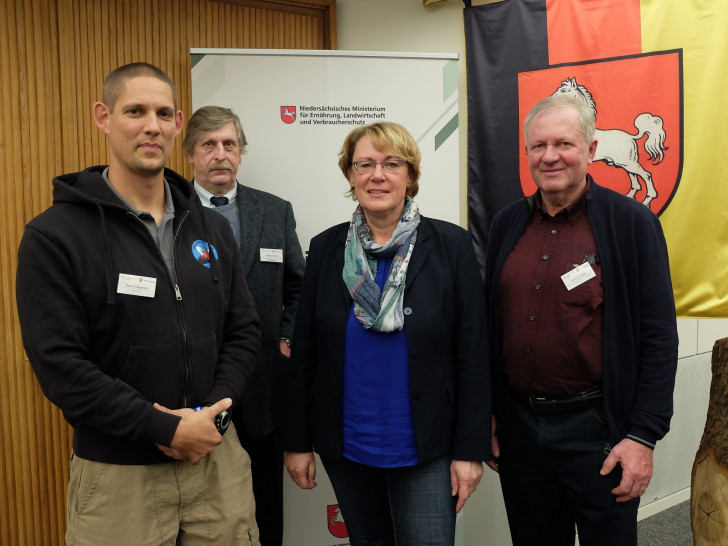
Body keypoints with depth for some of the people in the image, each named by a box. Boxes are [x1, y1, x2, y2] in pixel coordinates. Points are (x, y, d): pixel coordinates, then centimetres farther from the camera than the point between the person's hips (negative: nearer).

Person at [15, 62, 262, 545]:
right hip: (118, 474, -4)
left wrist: (211, 414, -9)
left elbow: (244, 332, 5)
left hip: (218, 460, 4)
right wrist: (168, 429, -16)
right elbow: (60, 365, -15)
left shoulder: (212, 228, 6)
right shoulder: (55, 235, -8)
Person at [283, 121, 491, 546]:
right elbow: (304, 352, 3)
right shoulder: (326, 248, 0)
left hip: (425, 450, -3)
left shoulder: (451, 245, -7)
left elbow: (472, 355, -7)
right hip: (345, 447, 3)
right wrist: (297, 440, 3)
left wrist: (471, 448, -8)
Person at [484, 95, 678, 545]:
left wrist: (644, 436, -12)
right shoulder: (508, 224, 5)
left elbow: (659, 338, -9)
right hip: (518, 424, 4)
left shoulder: (632, 222, -8)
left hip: (596, 425, -4)